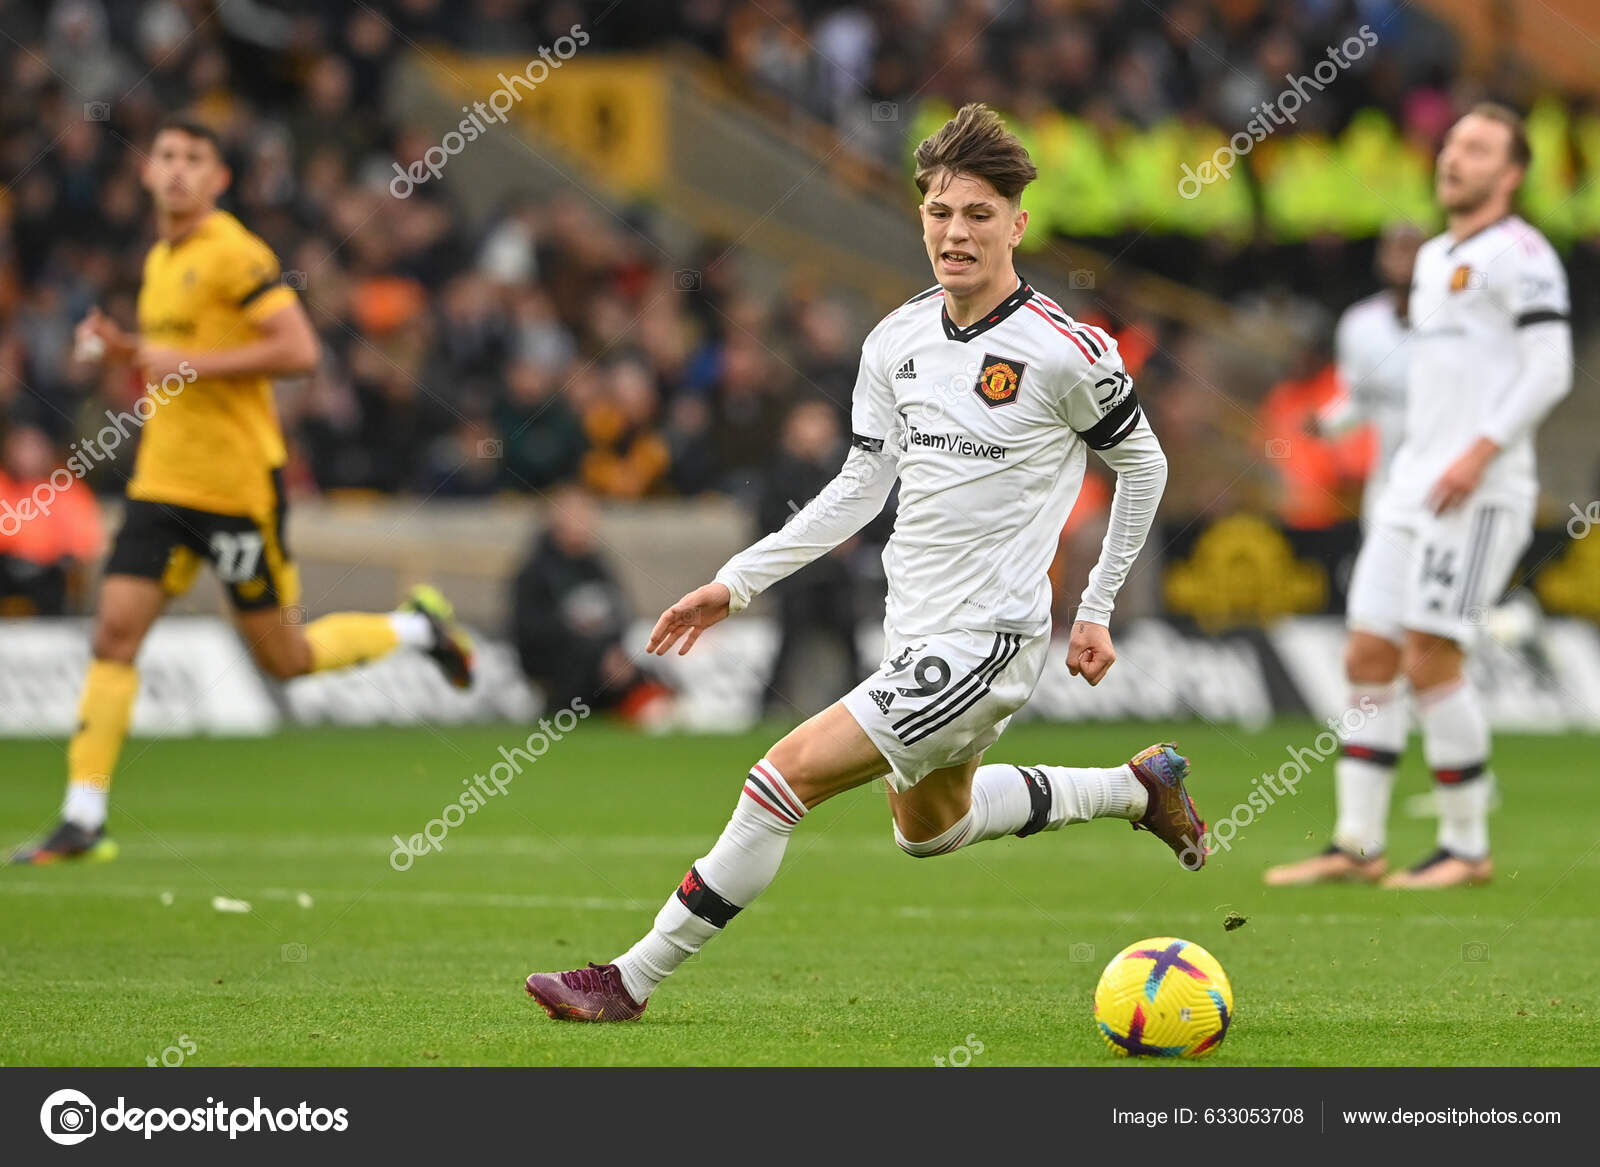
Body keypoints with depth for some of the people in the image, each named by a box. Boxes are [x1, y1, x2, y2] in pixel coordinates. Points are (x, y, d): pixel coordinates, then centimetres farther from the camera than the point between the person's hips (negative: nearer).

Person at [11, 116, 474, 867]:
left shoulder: (234, 254, -13)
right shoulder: (160, 261, 14)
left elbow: (298, 350, -21)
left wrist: (188, 366, -21)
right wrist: (126, 349, 8)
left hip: (238, 486, -7)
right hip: (162, 481, 7)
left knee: (285, 659, 3)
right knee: (114, 633, -6)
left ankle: (417, 627, 28)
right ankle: (83, 820, -5)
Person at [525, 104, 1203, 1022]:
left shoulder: (1065, 351, -14)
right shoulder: (897, 341, 4)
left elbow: (1143, 464, 0)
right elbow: (862, 487, 12)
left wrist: (1098, 610, 3)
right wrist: (737, 584, 7)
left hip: (987, 637, -8)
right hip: (913, 630, 8)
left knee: (791, 773, -17)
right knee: (931, 825, 27)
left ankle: (633, 980, -10)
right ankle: (1140, 786, 44)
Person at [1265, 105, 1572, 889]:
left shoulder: (1517, 253, -7)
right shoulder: (1433, 258, 20)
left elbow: (1550, 368, -15)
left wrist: (1479, 453, -21)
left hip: (1478, 492, -9)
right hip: (1412, 487, 9)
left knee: (1431, 659, -12)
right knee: (1368, 657, 3)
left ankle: (1466, 848, -3)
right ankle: (1356, 846, 6)